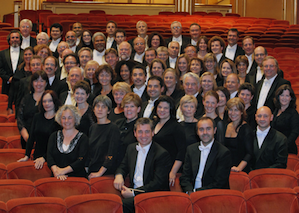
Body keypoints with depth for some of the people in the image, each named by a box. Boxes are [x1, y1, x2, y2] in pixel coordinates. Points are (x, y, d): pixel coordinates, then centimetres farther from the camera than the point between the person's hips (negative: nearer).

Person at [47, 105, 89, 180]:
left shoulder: (83, 138, 4)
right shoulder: (54, 136, 15)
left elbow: (81, 161, -7)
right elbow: (49, 156, 1)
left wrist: (63, 171, -18)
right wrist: (56, 171, -17)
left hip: (77, 177, -2)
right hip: (57, 178, 2)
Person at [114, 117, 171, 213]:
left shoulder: (162, 154, -8)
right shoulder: (131, 148, 15)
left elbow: (157, 183, -13)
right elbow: (123, 167, 27)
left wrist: (133, 193, -17)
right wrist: (119, 175, 1)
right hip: (132, 191, 6)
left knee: (123, 204, -32)